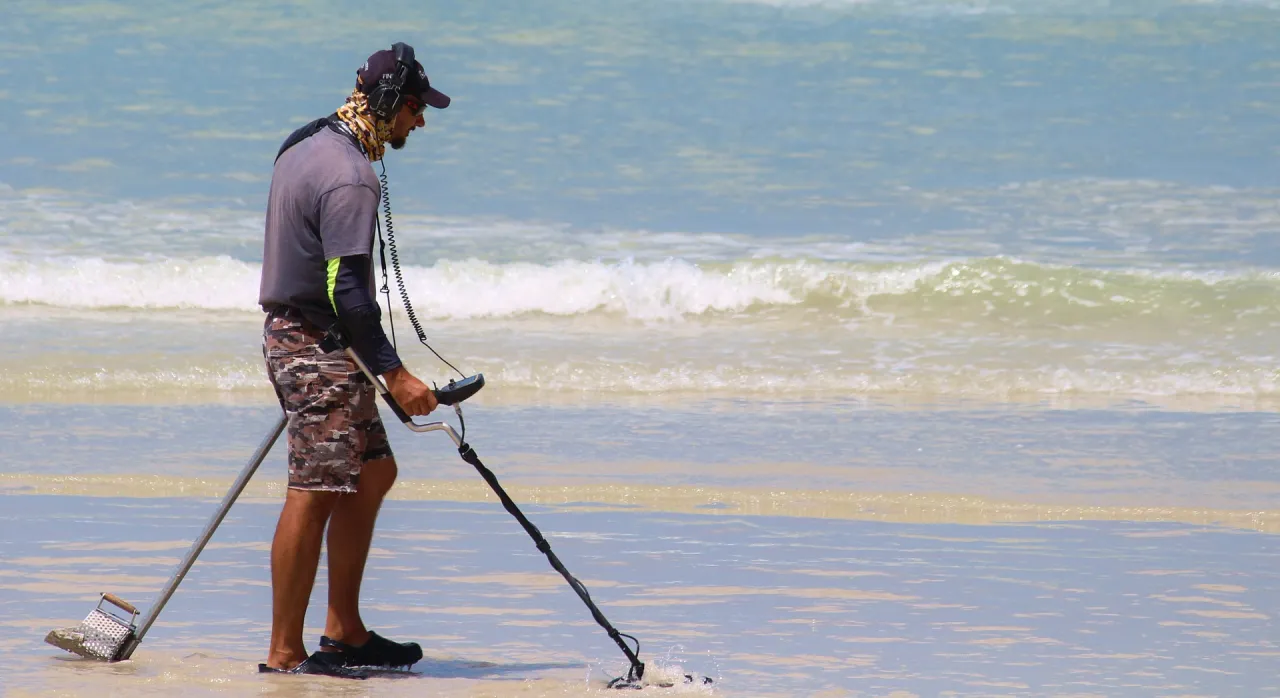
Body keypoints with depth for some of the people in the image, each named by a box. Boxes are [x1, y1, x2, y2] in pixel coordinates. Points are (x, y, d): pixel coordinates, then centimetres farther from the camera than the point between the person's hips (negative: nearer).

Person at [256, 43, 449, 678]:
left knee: (373, 470, 16)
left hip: (292, 334, 11)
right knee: (313, 495, -7)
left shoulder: (306, 144, 12)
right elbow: (349, 293, -24)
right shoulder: (349, 180, -20)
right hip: (321, 346, -11)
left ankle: (344, 632, 19)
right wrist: (394, 374, -22)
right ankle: (284, 654, -4)